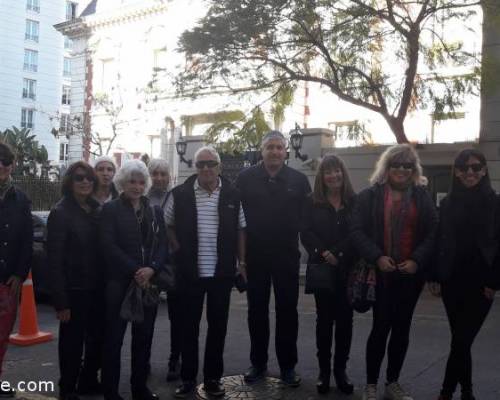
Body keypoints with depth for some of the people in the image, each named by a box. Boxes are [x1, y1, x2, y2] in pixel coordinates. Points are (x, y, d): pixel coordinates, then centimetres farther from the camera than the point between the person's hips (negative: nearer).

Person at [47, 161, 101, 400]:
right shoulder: (61, 212, -10)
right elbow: (55, 259, -14)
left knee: (96, 338, 14)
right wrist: (61, 300, -18)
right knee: (72, 341, 4)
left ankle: (88, 380, 34)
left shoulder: (97, 210, 8)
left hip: (96, 287, 6)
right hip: (74, 289, -6)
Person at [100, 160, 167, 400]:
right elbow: (109, 245, -10)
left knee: (144, 337, 10)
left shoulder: (155, 211, 11)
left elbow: (163, 244, 5)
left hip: (148, 281, 4)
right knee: (114, 337, 1)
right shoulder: (111, 209, 0)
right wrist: (135, 271, -16)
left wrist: (151, 269, -13)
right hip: (119, 281, -4)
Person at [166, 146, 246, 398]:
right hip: (190, 272, -1)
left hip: (222, 272, 1)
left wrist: (242, 262, 3)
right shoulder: (180, 194, -2)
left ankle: (213, 378, 22)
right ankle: (188, 378, 21)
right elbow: (168, 224, 9)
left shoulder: (232, 195, 1)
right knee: (189, 325, 8)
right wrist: (179, 251, -1)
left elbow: (240, 229, 7)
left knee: (218, 325, 9)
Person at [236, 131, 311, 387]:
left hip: (287, 256, 0)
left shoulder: (299, 180, 0)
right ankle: (258, 363, 24)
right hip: (255, 256, 0)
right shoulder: (246, 178, -1)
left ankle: (288, 366, 20)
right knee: (257, 310, 10)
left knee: (287, 310, 8)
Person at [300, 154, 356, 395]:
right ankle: (324, 370, 13)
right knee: (324, 319, 4)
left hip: (347, 269, 1)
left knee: (344, 319, 4)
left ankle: (340, 369, 15)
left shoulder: (355, 202, 4)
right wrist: (324, 253, -16)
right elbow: (306, 233, -3)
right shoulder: (312, 203, 5)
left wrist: (339, 255, -11)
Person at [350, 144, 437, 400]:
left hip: (411, 274, 3)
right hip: (381, 273, -3)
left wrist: (417, 260, -11)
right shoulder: (370, 195, 0)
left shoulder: (421, 197, 7)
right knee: (381, 327, -2)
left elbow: (432, 233, 3)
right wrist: (377, 257, -18)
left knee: (402, 329, 10)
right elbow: (357, 231, -6)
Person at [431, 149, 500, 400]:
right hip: (452, 281, 2)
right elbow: (438, 241, 5)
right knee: (461, 340, 10)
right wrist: (435, 277, 0)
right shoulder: (447, 203, 6)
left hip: (480, 283, -2)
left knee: (462, 340, -5)